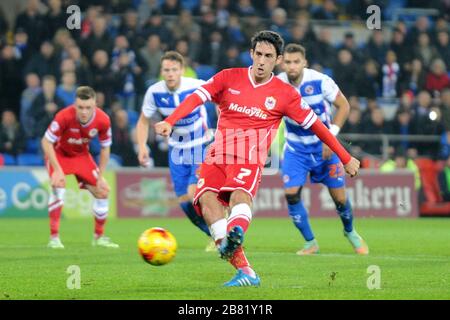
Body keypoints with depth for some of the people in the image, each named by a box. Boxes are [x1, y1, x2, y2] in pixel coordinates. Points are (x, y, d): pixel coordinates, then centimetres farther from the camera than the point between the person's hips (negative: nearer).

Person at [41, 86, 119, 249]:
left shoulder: (103, 120, -24)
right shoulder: (64, 116, -36)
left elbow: (105, 148, -7)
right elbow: (46, 142, -26)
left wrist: (101, 177, -8)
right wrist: (57, 170, -31)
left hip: (81, 155, 4)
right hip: (58, 153, -4)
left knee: (102, 192, -1)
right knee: (59, 186, -28)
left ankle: (99, 237, 19)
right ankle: (54, 237, -21)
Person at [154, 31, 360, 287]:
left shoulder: (285, 94, 9)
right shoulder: (229, 78, 12)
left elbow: (315, 125, 15)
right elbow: (197, 97, 2)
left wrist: (346, 159, 17)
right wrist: (169, 122, -15)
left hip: (250, 157, -2)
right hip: (218, 155, 2)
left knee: (240, 195, -34)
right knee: (206, 198, -24)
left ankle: (234, 234, -68)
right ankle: (245, 271, -29)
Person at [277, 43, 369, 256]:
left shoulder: (320, 81, -20)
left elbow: (344, 106, -10)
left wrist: (331, 136, -18)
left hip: (324, 146, -1)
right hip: (295, 148, 1)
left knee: (339, 198, 1)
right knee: (291, 194, -14)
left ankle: (350, 232, 33)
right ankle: (310, 243, 3)